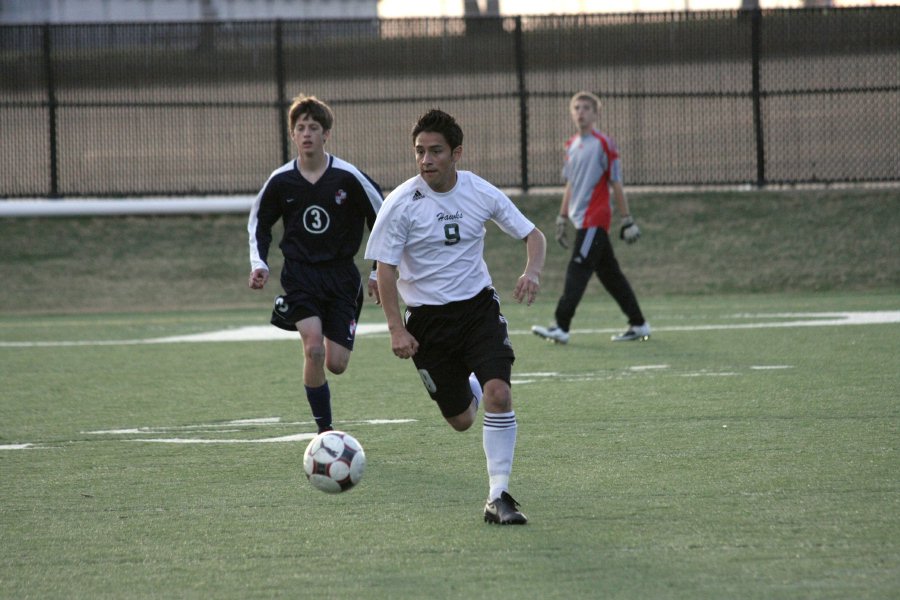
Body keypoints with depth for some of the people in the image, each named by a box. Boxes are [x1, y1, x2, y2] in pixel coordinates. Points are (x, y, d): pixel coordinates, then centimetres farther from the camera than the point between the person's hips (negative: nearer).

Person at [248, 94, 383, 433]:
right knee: (314, 349, -21)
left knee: (336, 364, -5)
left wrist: (378, 273, 4)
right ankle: (325, 430, -10)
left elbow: (382, 219, 3)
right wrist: (259, 263, 0)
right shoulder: (280, 181, -3)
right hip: (299, 275, 0)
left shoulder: (348, 177, -7)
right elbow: (258, 223, 15)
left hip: (341, 275, 0)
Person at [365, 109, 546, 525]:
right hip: (427, 317, -1)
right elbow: (384, 267, -8)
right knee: (461, 420, 7)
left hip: (479, 306, 1)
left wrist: (533, 271, -17)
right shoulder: (402, 203, -12)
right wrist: (396, 329, -17)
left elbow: (532, 235, 5)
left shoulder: (481, 193, -5)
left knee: (498, 393, -21)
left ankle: (498, 496, -13)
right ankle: (469, 388, 46)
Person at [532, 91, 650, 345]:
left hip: (595, 219, -8)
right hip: (581, 219, 8)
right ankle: (638, 324, 17)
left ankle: (561, 327, -16)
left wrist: (627, 220, -8)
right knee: (609, 274, 10)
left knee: (577, 271, -13)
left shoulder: (604, 144, -8)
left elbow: (616, 185, -8)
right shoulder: (572, 145, 14)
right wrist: (562, 219, 20)